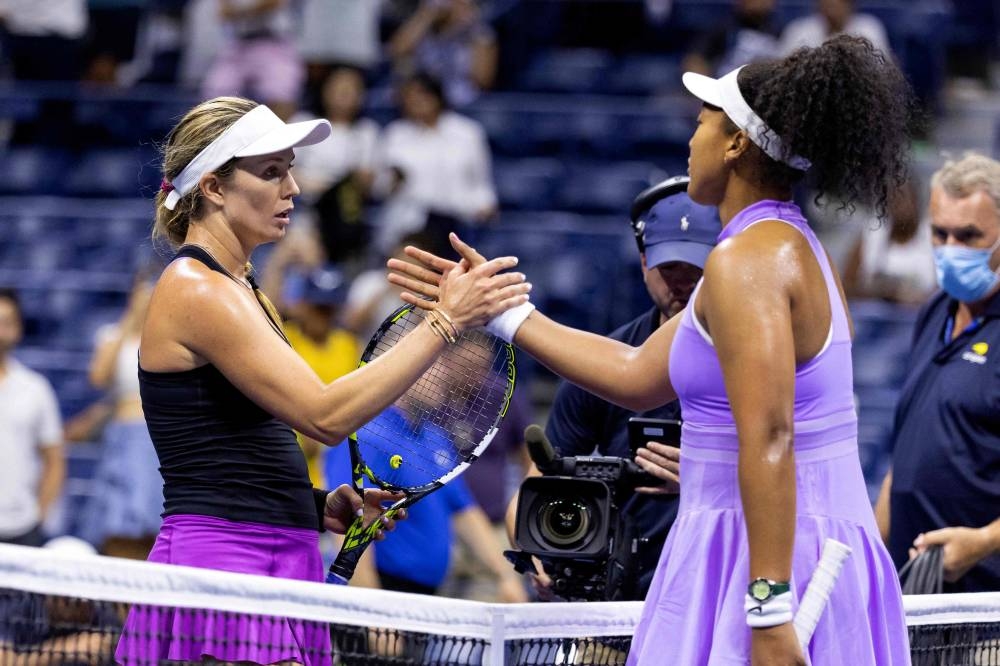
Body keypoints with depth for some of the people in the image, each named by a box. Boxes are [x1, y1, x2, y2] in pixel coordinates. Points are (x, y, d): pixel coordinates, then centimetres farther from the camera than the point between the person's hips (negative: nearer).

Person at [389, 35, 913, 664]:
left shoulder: (747, 258, -15)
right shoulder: (791, 248, 16)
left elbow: (769, 441, -24)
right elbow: (637, 376, 20)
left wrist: (770, 613, -27)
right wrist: (502, 311, 24)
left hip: (767, 561, -9)